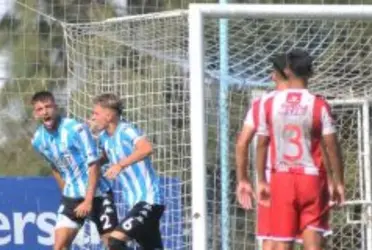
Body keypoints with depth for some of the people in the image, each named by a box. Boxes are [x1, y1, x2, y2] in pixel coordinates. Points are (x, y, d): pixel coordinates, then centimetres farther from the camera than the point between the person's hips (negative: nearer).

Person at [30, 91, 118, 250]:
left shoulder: (76, 129, -18)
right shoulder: (38, 140, -1)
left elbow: (93, 165, -18)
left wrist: (88, 201, -22)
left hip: (96, 194, -4)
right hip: (72, 196, 4)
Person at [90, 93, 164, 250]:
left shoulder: (126, 131, -16)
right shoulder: (104, 137, 9)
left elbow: (146, 148, -36)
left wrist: (121, 165, -42)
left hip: (148, 200, -9)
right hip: (134, 202, 9)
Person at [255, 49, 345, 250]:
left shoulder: (269, 105, 0)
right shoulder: (319, 105, -6)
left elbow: (262, 145, 4)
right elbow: (332, 147, -8)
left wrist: (261, 181, 13)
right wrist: (339, 183, 0)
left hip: (282, 179, 1)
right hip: (312, 179, -1)